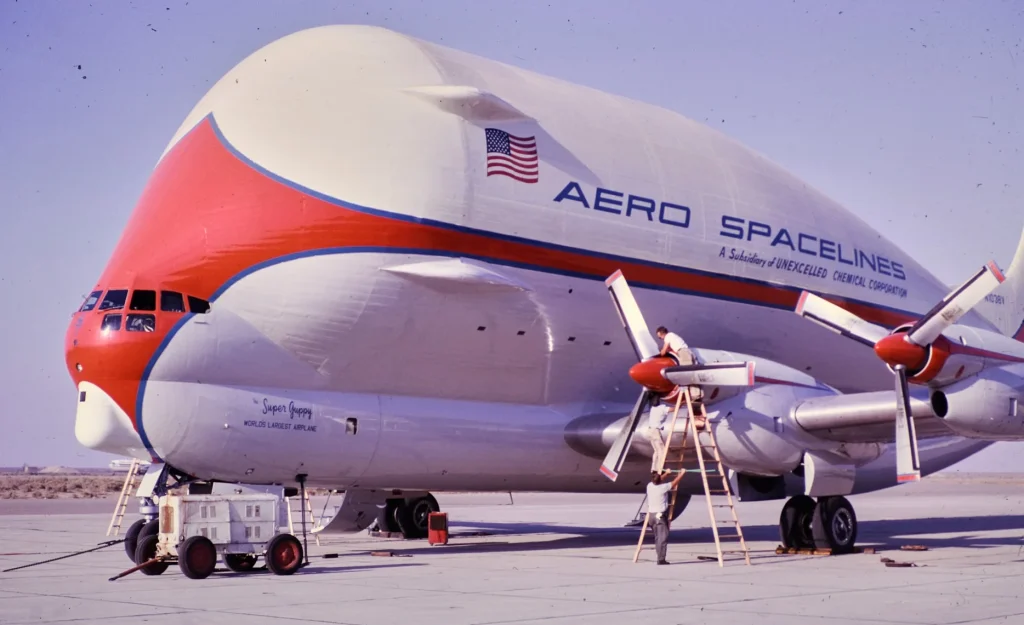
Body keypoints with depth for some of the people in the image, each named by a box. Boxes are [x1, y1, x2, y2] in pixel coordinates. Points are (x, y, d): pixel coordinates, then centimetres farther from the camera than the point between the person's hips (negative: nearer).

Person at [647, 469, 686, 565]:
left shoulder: (650, 486, 3)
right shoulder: (663, 487, -13)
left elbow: (658, 481, 25)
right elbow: (675, 482, 0)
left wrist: (666, 473, 37)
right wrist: (682, 473, 16)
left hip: (652, 514, 7)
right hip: (661, 515, -7)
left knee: (658, 537, 13)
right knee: (663, 537, -7)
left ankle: (660, 557, 16)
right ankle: (661, 559, -13)